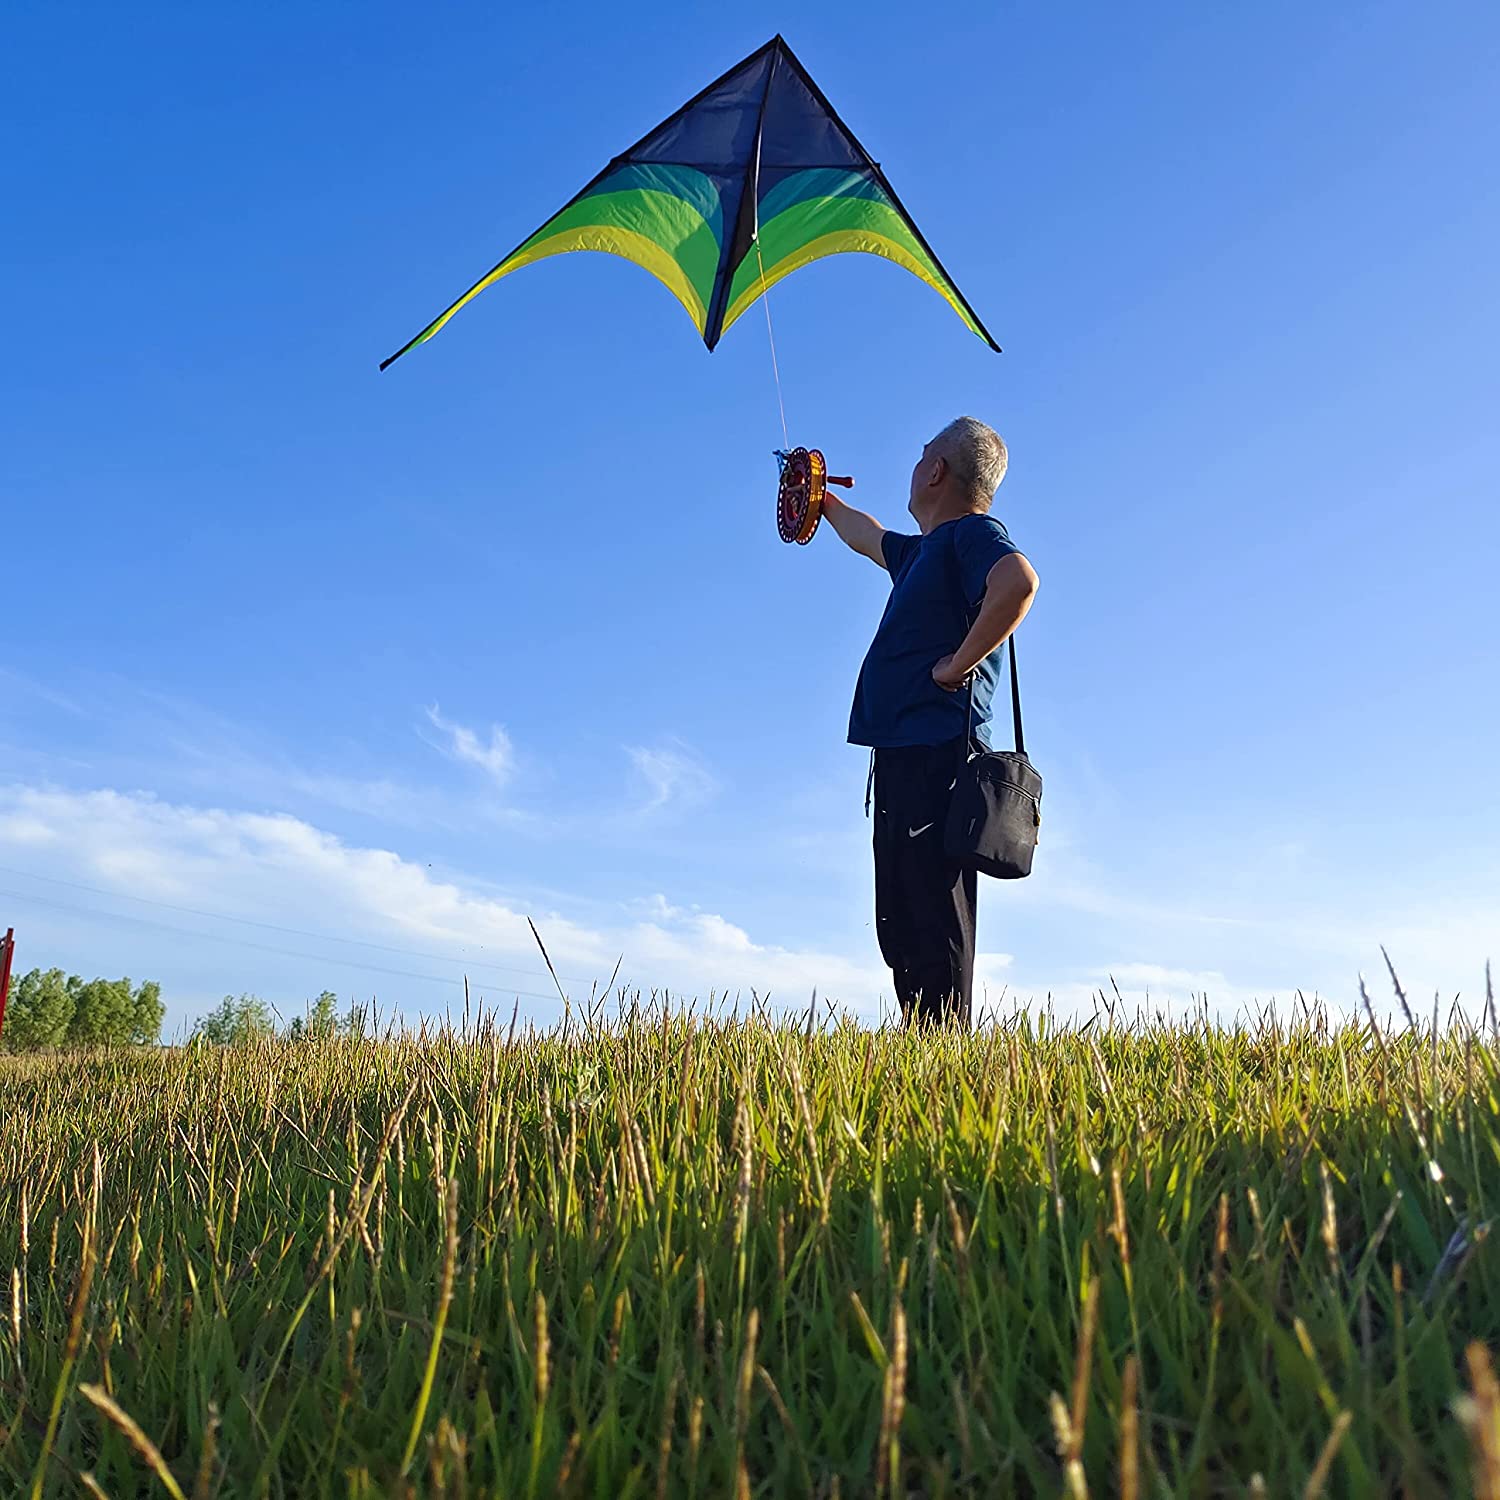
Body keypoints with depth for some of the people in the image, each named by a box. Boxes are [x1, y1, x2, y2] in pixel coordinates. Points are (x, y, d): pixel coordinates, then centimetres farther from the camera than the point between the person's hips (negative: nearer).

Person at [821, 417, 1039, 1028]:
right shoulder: (923, 550, 25)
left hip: (934, 753, -9)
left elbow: (1019, 581, -25)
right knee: (901, 924, 6)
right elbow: (867, 537, 47)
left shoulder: (974, 532, -2)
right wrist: (824, 502, 62)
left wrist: (957, 665, -18)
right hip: (903, 755, 9)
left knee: (933, 920, -13)